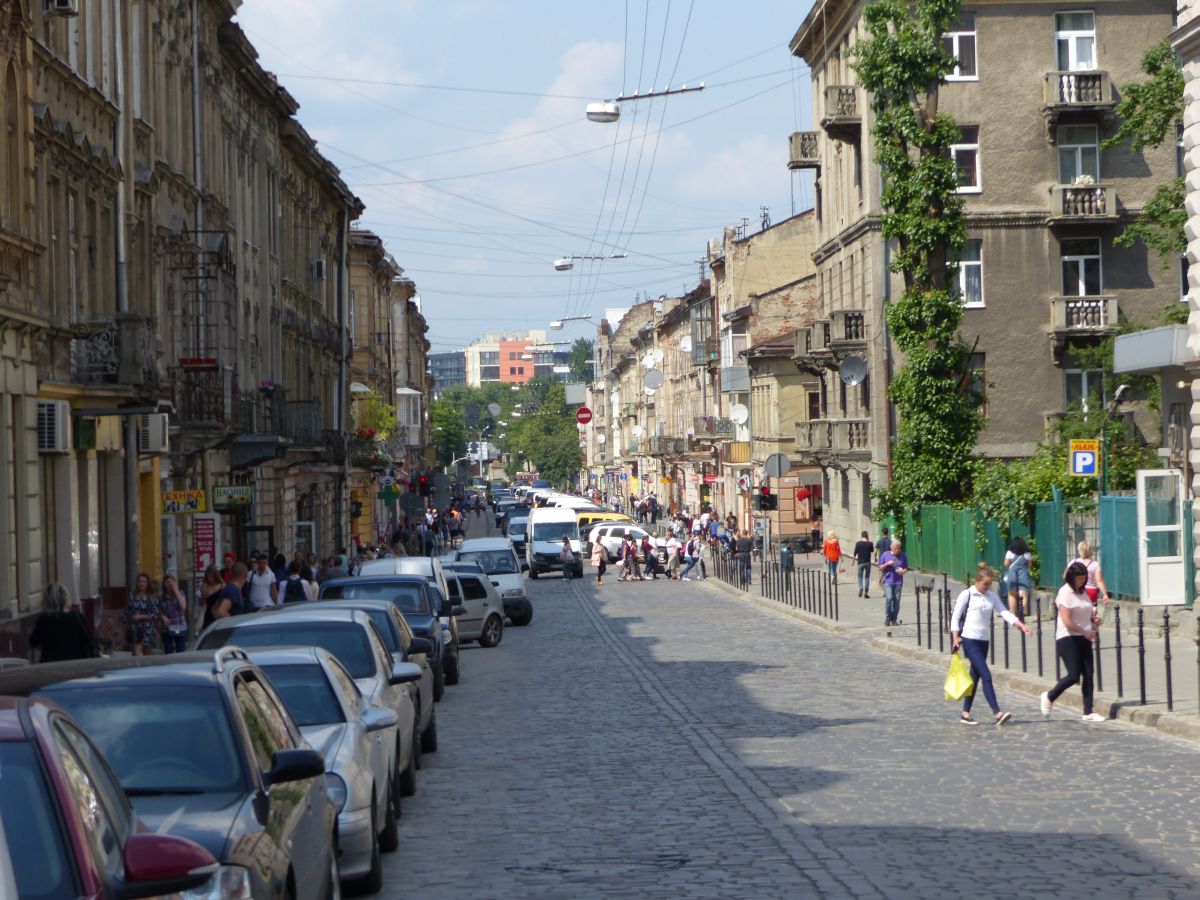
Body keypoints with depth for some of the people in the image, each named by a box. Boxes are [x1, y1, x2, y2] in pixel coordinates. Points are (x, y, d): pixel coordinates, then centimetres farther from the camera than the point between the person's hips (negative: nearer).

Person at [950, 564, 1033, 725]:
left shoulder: (992, 596, 11)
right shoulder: (967, 594, -4)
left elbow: (1004, 612, 2)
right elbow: (956, 616, -3)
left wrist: (1021, 625, -11)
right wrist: (955, 637, -11)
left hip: (984, 640, 6)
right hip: (970, 639, -6)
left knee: (975, 677, 10)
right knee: (986, 675, -14)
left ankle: (966, 713, 17)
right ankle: (997, 712, -19)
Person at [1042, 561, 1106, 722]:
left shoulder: (1083, 592, 13)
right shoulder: (1065, 593, -11)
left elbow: (1089, 612, 26)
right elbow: (1067, 621, -17)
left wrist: (1095, 618, 3)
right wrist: (1086, 632, -15)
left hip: (1083, 639, 8)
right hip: (1068, 638, -8)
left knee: (1088, 674, 1)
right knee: (1073, 675, -12)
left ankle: (1088, 712, 5)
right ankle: (1049, 697, 11)